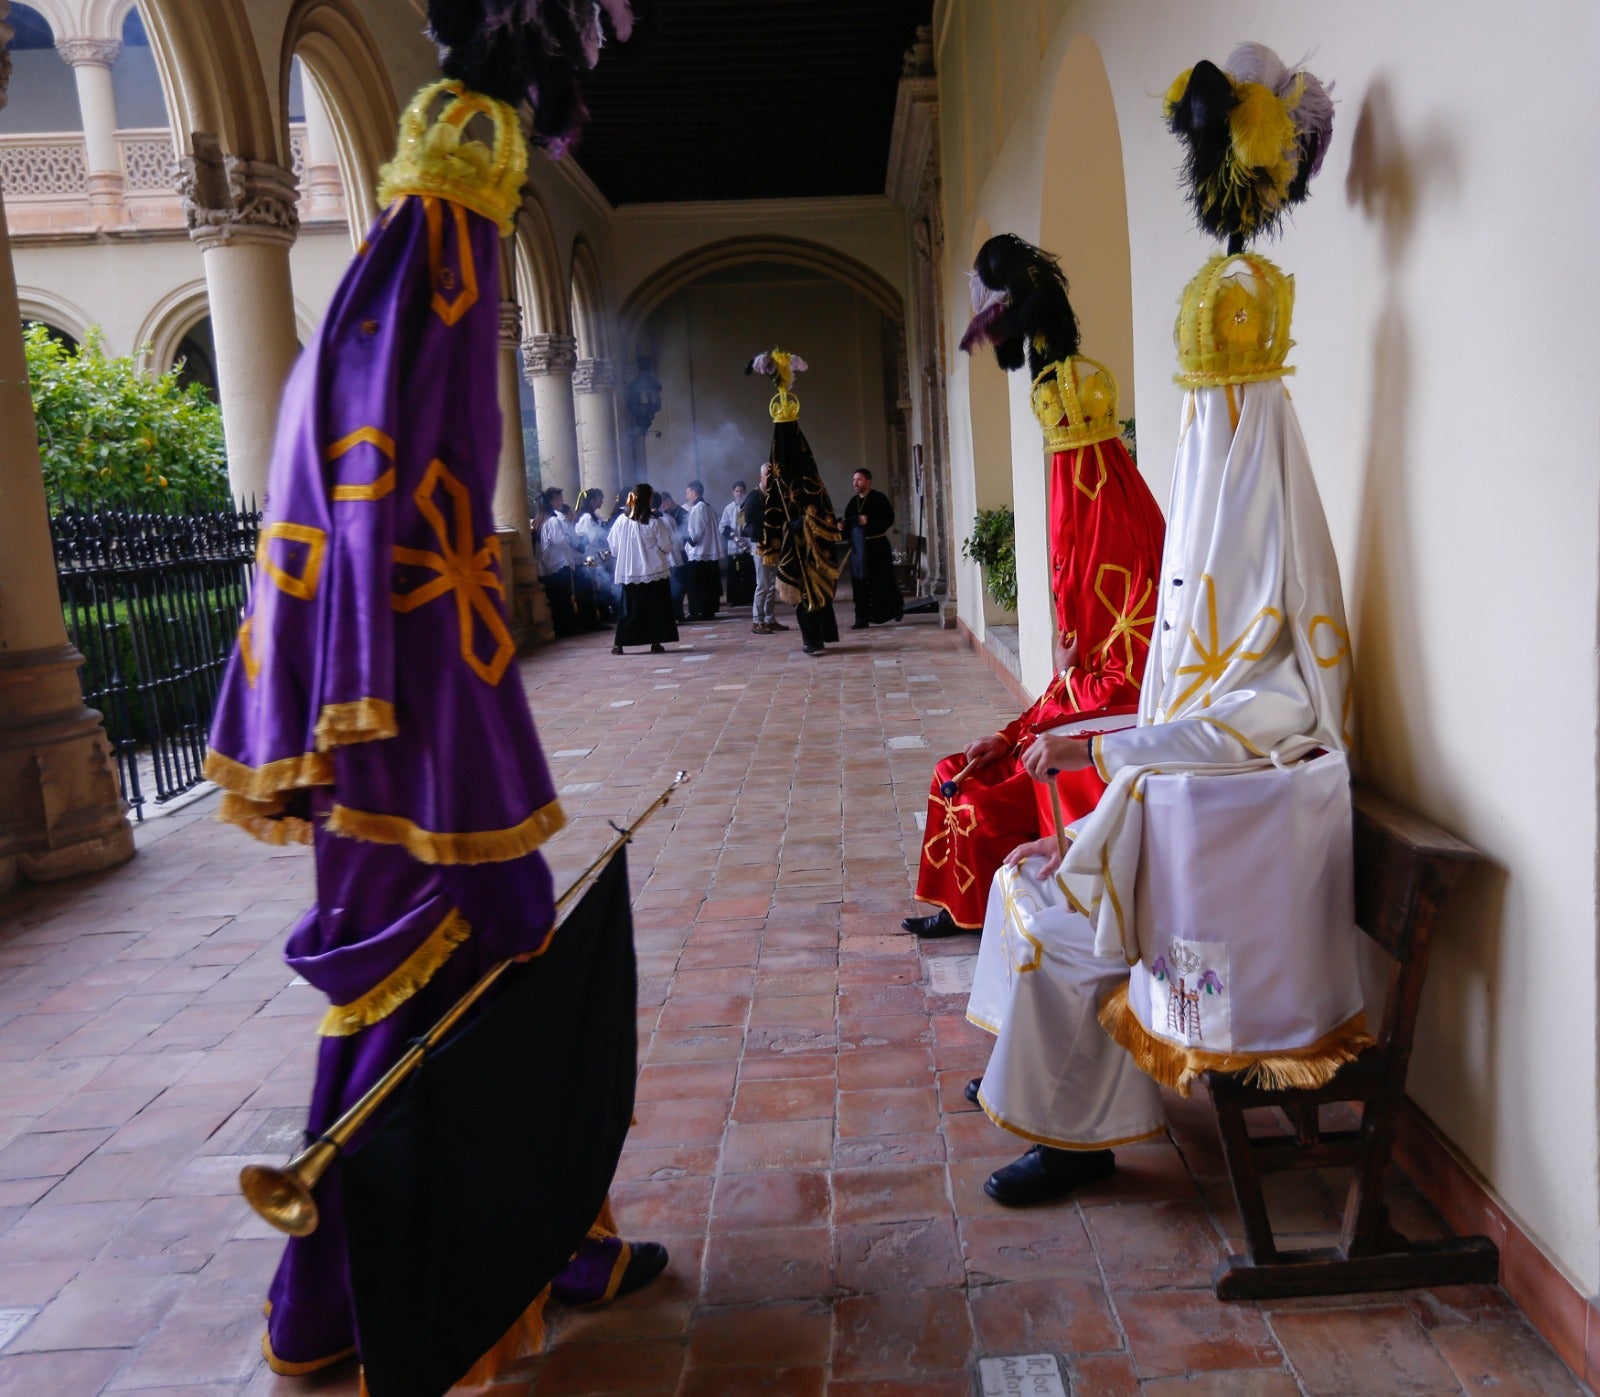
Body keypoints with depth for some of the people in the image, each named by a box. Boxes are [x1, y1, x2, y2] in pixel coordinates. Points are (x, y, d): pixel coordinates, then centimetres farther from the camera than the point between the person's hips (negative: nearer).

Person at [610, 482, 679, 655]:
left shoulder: (621, 520, -4)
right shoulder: (654, 521, -12)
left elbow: (614, 547, 5)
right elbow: (666, 546, -5)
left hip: (628, 573, 3)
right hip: (654, 571, -3)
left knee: (628, 608, 11)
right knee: (655, 607, 8)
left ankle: (619, 644, 10)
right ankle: (655, 643, 7)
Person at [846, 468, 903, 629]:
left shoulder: (879, 498, -4)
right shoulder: (853, 501, 15)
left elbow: (889, 519, -10)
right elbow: (848, 520, 20)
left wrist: (869, 521, -18)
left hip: (877, 546, -5)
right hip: (858, 548, 5)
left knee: (883, 581, 3)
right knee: (859, 584, -1)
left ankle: (896, 609, 26)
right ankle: (862, 618, 2)